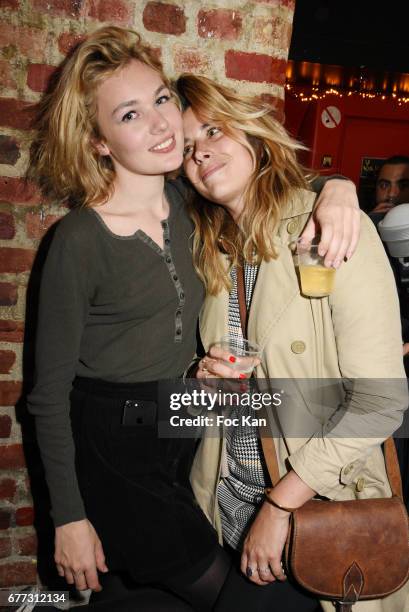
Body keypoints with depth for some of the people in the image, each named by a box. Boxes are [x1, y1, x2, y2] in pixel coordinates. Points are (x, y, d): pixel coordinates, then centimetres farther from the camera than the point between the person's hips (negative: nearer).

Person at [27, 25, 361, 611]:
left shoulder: (186, 202, -3)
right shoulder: (80, 240, -20)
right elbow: (49, 392, -14)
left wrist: (337, 188, -13)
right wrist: (69, 518, -10)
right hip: (109, 447, -6)